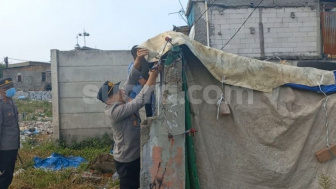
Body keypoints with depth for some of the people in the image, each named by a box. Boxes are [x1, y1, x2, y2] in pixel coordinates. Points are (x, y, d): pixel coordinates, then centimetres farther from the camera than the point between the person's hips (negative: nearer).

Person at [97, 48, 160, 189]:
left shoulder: (121, 100, -4)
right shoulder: (116, 111, -29)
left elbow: (131, 80, -5)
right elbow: (140, 101, -36)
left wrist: (139, 60, -19)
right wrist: (152, 78, -33)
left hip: (135, 155, 9)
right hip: (126, 160, -9)